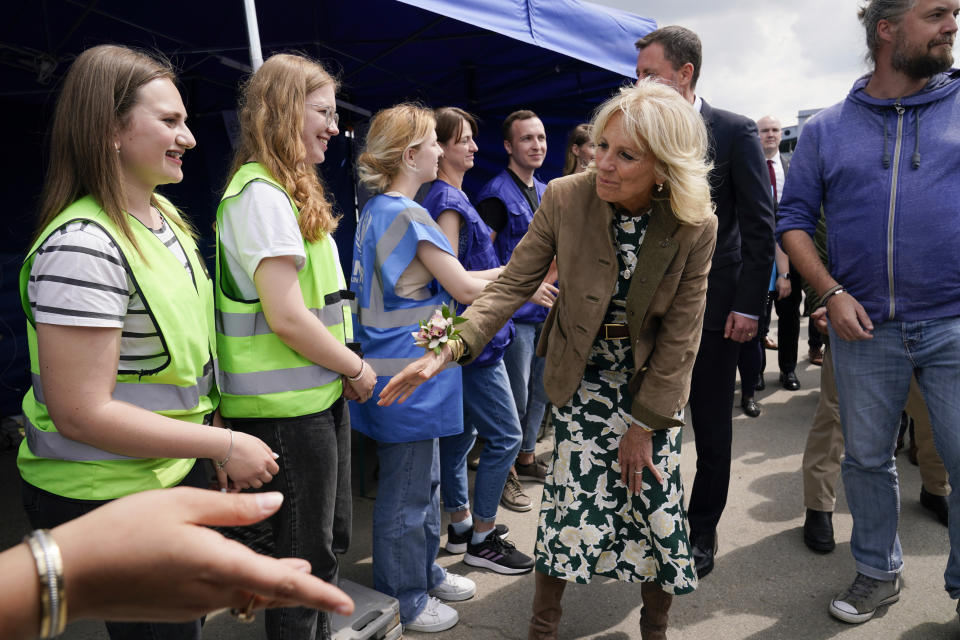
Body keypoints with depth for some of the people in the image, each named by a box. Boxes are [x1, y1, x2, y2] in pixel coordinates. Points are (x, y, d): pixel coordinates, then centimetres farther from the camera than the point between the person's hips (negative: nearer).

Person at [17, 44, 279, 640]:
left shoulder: (165, 214, 4)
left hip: (179, 469, 8)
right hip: (108, 498, -8)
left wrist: (218, 438, 9)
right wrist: (225, 445, -21)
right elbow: (81, 413, -25)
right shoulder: (81, 247, -24)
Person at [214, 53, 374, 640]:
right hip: (288, 408, -10)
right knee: (305, 552, 6)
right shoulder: (262, 192, -17)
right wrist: (358, 370, -10)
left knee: (331, 537, 22)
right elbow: (286, 317, -23)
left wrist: (347, 370, 6)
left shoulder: (290, 191, 15)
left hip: (319, 396, 10)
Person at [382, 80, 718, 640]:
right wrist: (451, 348, -26)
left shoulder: (696, 227, -17)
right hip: (583, 379, 0)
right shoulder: (565, 199, -17)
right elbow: (512, 285, -13)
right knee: (573, 505, -3)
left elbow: (679, 336, -11)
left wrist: (644, 425, -9)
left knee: (658, 506, 6)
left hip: (654, 383, 1)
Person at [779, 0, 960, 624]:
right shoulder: (827, 127, 6)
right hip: (865, 327, 1)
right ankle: (879, 574, 33)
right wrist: (832, 293, -6)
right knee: (867, 459, 13)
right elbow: (794, 219, 6)